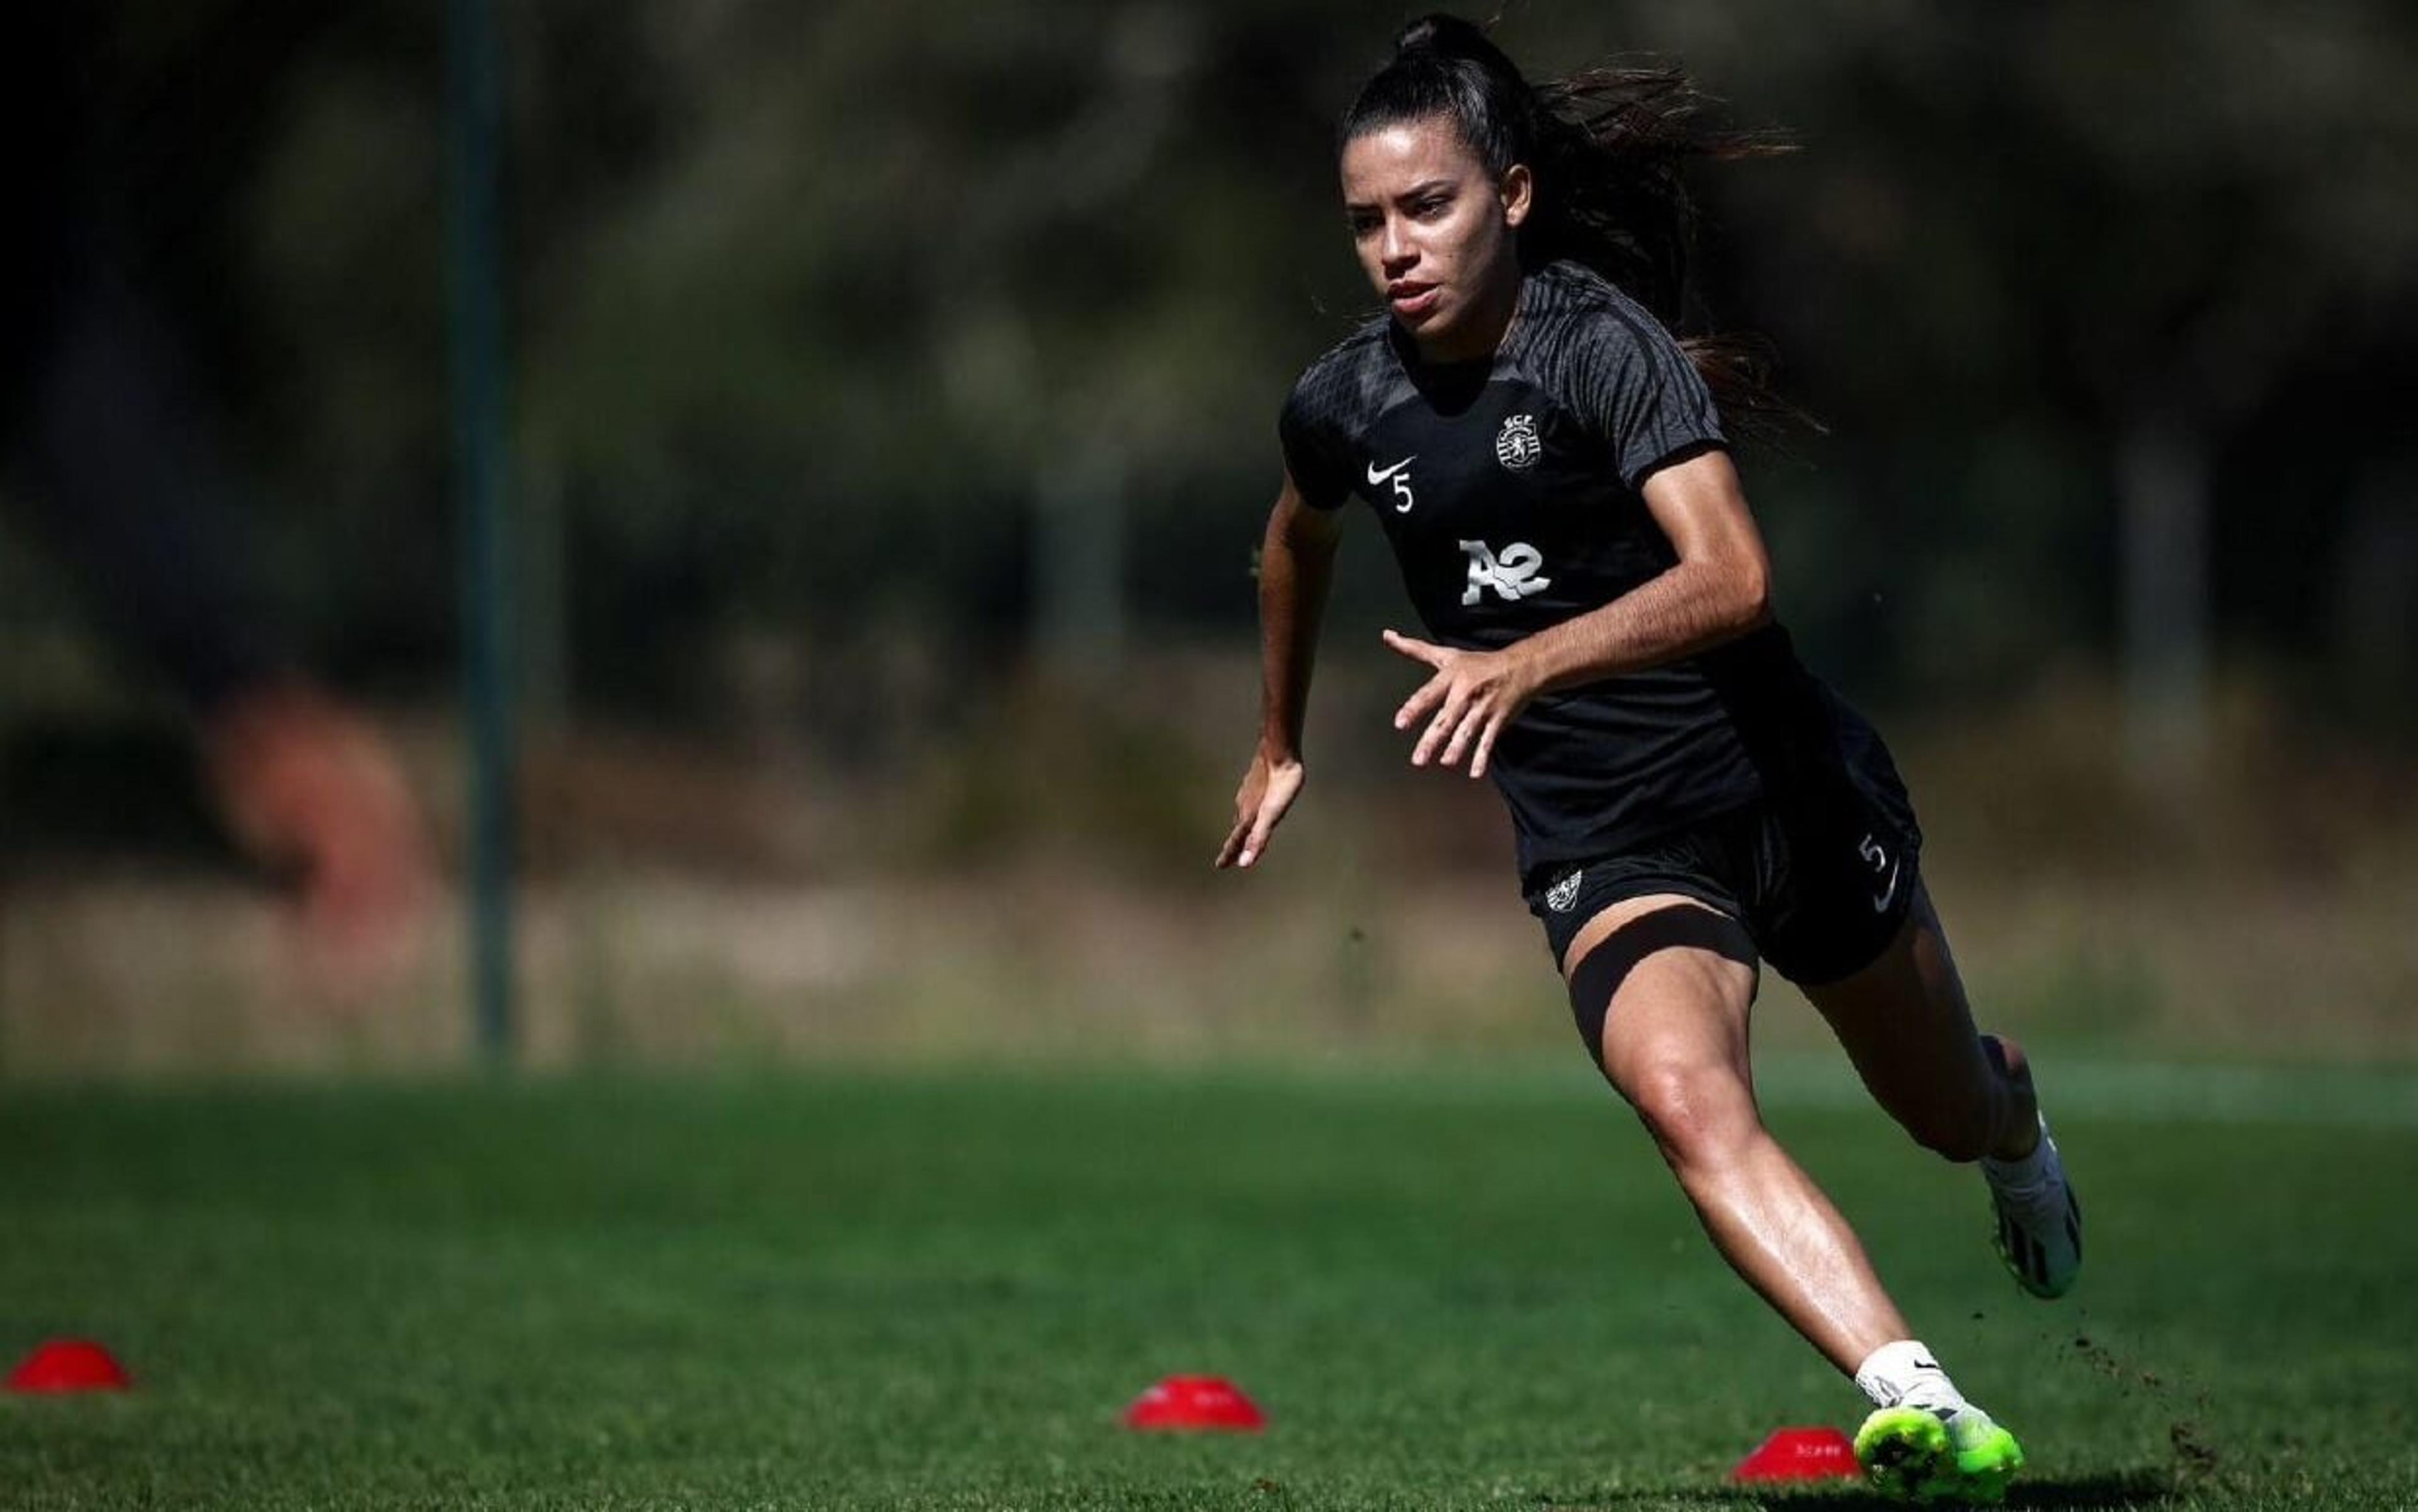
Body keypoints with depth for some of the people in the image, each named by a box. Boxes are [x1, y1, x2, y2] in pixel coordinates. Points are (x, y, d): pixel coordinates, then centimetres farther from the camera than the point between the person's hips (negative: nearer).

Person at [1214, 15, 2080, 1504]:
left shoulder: (1601, 342, -20)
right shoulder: (1343, 407, -3)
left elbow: (1733, 576, -33)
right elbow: (1299, 542, 22)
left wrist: (1525, 665, -46)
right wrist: (1281, 746, 34)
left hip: (1789, 787, -2)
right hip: (1605, 850, 2)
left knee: (1951, 1118, 18)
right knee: (1683, 1091, -30)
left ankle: (2013, 1108, 58)